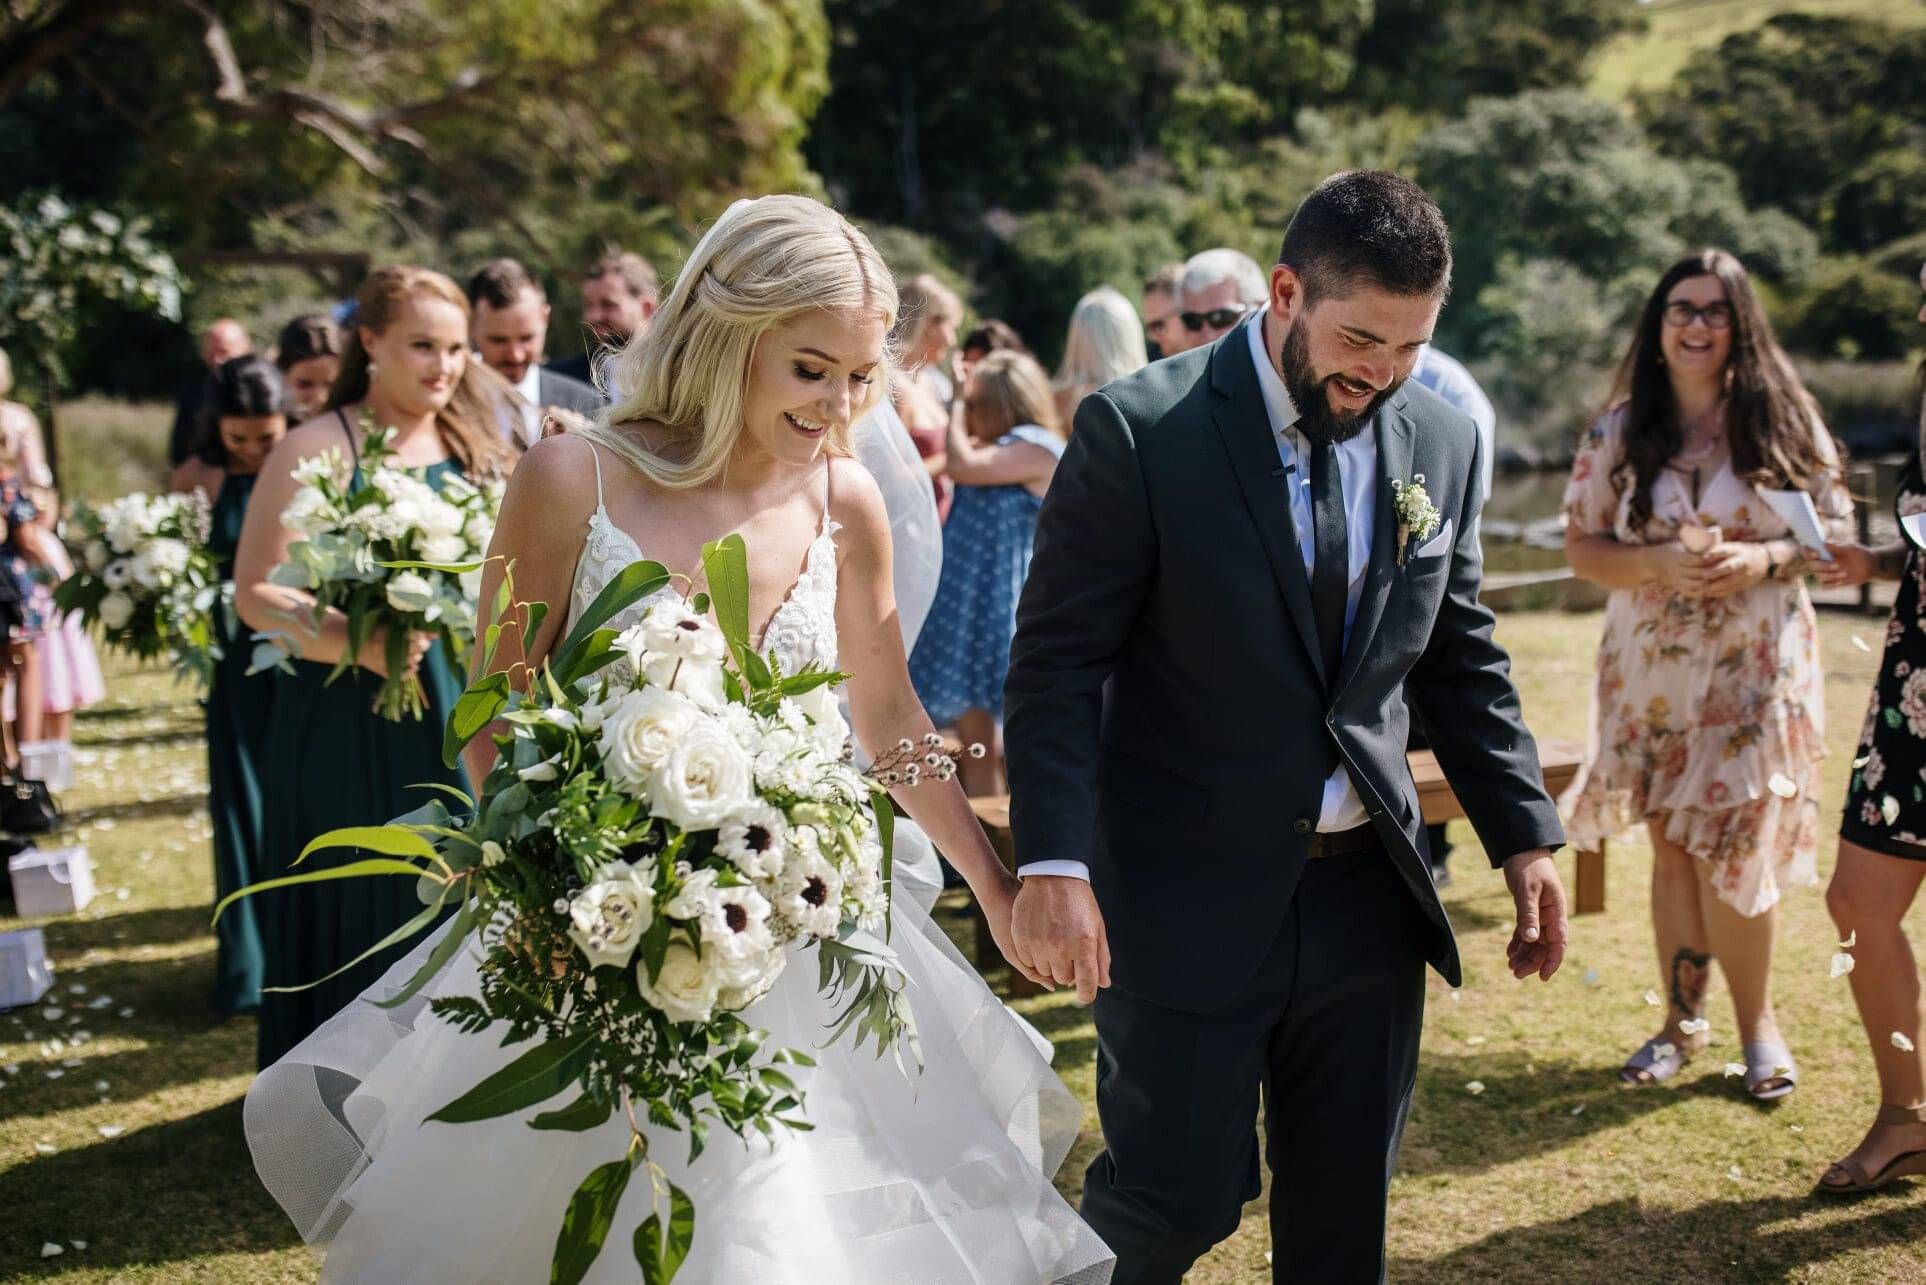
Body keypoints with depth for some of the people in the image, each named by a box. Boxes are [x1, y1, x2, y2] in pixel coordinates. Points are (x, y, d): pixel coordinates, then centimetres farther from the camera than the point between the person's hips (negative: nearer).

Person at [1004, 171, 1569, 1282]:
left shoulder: (1443, 446, 5)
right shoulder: (1139, 431, -11)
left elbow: (1463, 661, 14)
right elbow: (1057, 664, -12)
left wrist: (1527, 837, 7)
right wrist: (1055, 866, -20)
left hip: (1368, 896, 5)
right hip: (1190, 898, -5)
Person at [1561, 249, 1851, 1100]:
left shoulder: (1784, 422, -1)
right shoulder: (1619, 432, 2)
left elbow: (1836, 531, 1)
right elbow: (1582, 547, 1)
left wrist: (1763, 560, -18)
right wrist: (1661, 563, -17)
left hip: (1757, 670, -2)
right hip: (1652, 671, 2)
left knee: (1731, 852, -3)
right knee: (1671, 848, 8)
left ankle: (1757, 1024, 17)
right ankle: (1682, 1022, 22)